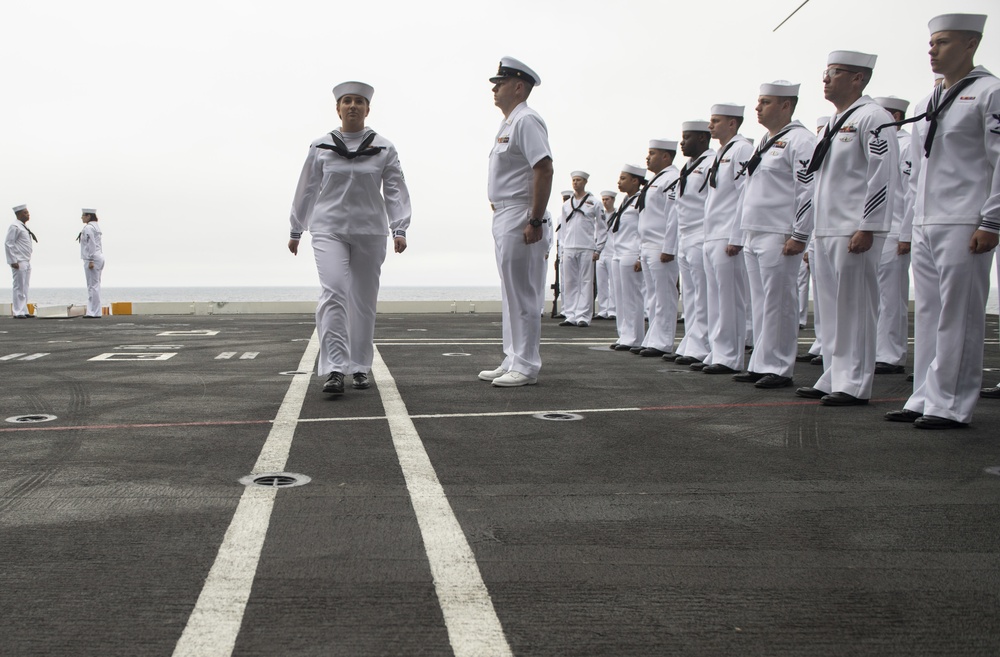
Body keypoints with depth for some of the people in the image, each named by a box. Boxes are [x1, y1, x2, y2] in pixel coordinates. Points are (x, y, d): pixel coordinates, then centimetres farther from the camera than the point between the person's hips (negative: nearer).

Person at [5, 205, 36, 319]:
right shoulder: (15, 226, -12)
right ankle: (18, 313, -4)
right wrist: (13, 261, -18)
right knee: (19, 287, -7)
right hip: (19, 263, -9)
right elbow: (8, 244, -15)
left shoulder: (24, 226, 16)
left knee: (25, 288, 11)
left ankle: (24, 311, 16)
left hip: (26, 262, 9)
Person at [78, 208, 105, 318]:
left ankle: (94, 312, -8)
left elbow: (92, 245, -18)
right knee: (95, 285, 11)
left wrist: (90, 261, -19)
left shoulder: (88, 228, -11)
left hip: (92, 259, -10)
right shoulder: (96, 227, 18)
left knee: (93, 286, -8)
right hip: (99, 257, 10)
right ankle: (95, 312, 13)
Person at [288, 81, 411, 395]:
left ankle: (360, 368, 17)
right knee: (333, 293, -18)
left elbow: (395, 190, 2)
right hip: (329, 229, -1)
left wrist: (399, 229, -9)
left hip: (370, 232, 1)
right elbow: (307, 190, 12)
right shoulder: (320, 147, 6)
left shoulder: (384, 148, 5)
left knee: (364, 301, 6)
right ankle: (334, 369, -21)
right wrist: (296, 230, 15)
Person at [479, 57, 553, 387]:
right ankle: (512, 361, 22)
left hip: (520, 219, -11)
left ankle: (526, 366, -1)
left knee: (523, 294, -6)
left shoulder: (526, 120, -12)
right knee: (511, 294, 14)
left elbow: (544, 169, -21)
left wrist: (535, 220, -24)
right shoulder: (508, 123, 20)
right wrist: (502, 219, 17)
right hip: (503, 217, 11)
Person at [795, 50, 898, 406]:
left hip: (854, 233, -9)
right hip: (826, 231, 9)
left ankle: (854, 385, -2)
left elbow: (883, 176, -16)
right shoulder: (835, 123, 20)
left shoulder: (871, 118, -9)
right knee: (831, 309, 12)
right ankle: (833, 380, 19)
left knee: (854, 309, -6)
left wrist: (867, 228, -20)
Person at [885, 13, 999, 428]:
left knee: (958, 318, -5)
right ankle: (925, 400, 15)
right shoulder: (925, 106, 19)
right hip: (924, 228, 8)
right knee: (927, 315, 9)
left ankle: (952, 406, 1)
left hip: (963, 227, -8)